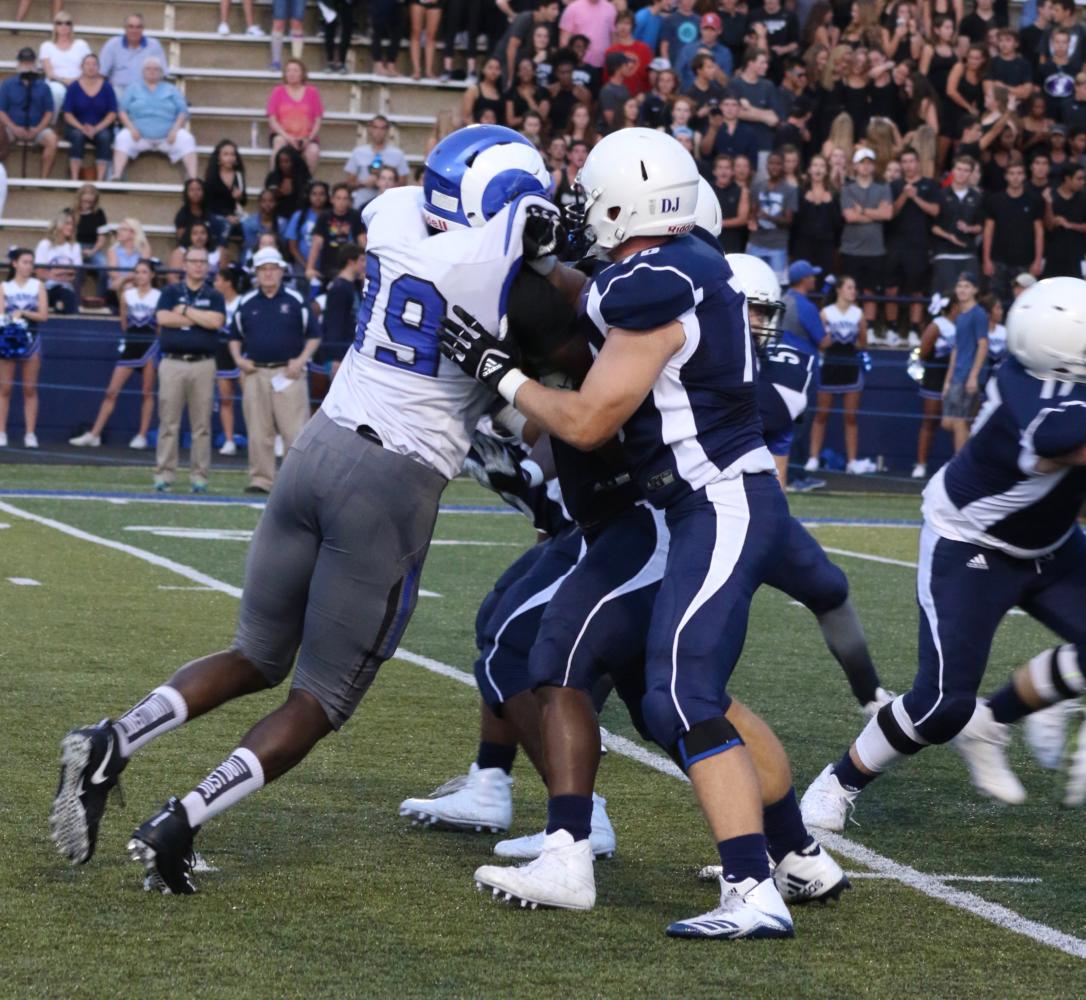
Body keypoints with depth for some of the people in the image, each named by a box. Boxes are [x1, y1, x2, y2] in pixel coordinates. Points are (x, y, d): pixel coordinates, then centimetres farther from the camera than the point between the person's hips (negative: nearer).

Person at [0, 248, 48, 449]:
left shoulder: (38, 286, 7)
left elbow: (43, 315, -1)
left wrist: (23, 313, -13)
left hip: (31, 339, 0)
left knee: (30, 389, 0)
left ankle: (30, 434, 1)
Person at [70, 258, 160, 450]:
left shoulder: (159, 297, -1)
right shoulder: (127, 295, 6)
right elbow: (124, 323, 15)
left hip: (150, 345, -2)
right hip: (129, 345, 2)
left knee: (147, 393, 3)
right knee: (112, 391, -1)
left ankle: (142, 436, 10)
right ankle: (94, 435, 0)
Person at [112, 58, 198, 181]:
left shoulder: (171, 90, 18)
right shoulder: (132, 89, 18)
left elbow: (183, 112, 9)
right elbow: (123, 111, 9)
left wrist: (175, 129, -10)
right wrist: (131, 128, -10)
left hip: (167, 137, 0)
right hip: (139, 135, 0)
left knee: (186, 140, -27)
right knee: (123, 138, -30)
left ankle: (192, 179, -34)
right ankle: (116, 177, -39)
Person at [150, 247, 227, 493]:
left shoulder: (214, 296, 12)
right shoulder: (170, 292, 11)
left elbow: (216, 321, -7)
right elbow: (163, 318, -7)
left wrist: (184, 310, -4)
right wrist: (201, 318, -4)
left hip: (203, 364, 1)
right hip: (172, 362, -1)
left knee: (202, 424, 0)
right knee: (168, 422, -3)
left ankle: (199, 476, 3)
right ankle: (164, 475, 0)